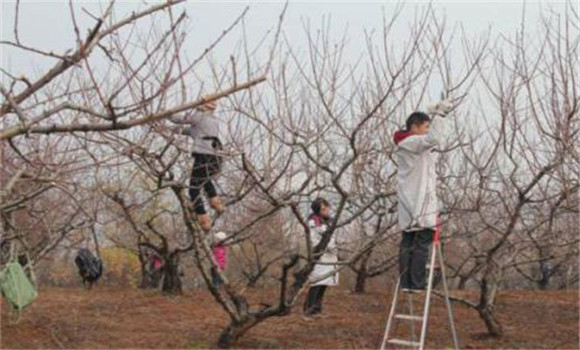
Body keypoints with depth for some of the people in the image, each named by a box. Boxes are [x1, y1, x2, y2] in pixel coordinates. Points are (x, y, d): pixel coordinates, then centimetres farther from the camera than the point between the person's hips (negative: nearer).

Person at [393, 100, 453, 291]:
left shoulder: (404, 145, 22)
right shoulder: (411, 142, -8)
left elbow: (431, 142, 34)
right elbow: (433, 138, -27)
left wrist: (437, 115, 25)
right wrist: (439, 115, -17)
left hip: (409, 206, 10)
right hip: (421, 204, -10)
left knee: (407, 244, 5)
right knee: (421, 245, -9)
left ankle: (406, 282, 4)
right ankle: (416, 282, -11)